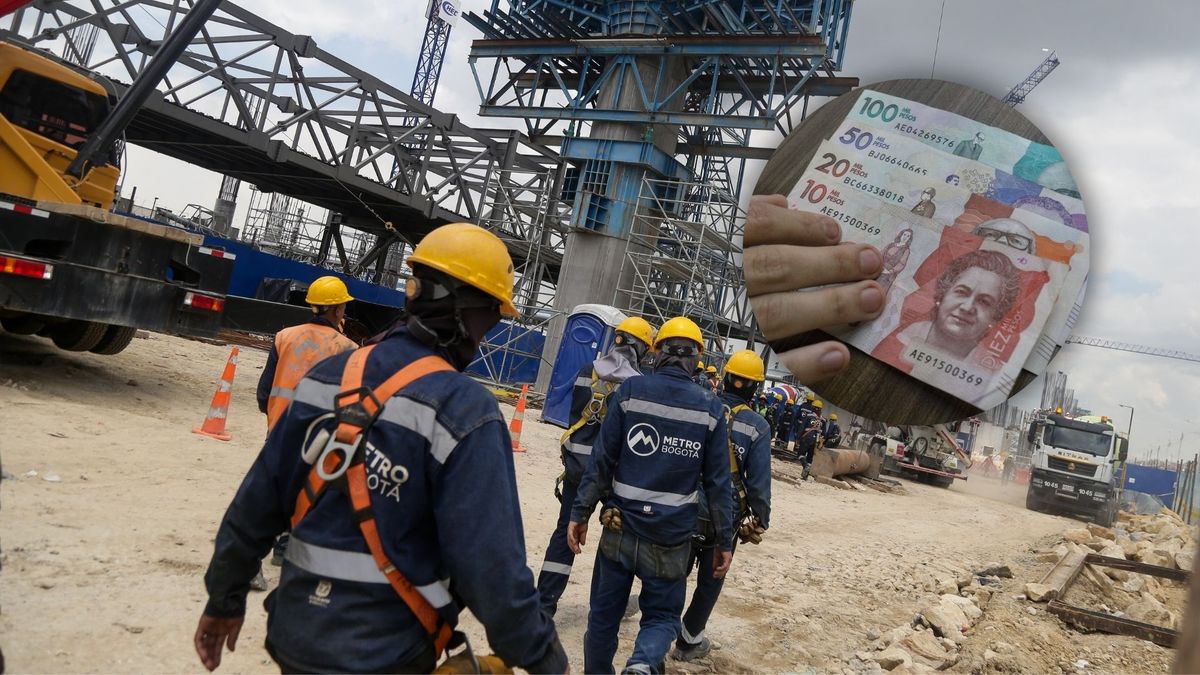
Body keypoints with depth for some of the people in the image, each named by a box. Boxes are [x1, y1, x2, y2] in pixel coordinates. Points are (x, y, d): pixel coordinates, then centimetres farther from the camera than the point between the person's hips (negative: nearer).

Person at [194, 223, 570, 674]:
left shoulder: (328, 377, -2)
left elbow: (255, 505, 4)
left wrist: (224, 599, 17)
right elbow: (491, 567, -22)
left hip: (296, 636, 6)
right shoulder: (465, 411, -20)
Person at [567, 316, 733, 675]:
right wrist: (724, 541, 7)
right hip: (671, 538, 0)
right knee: (662, 615, 15)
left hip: (620, 529, 0)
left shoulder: (630, 390, -5)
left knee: (604, 613, 18)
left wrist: (580, 512, 1)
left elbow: (602, 459, -6)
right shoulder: (711, 408, -4)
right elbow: (718, 482, -1)